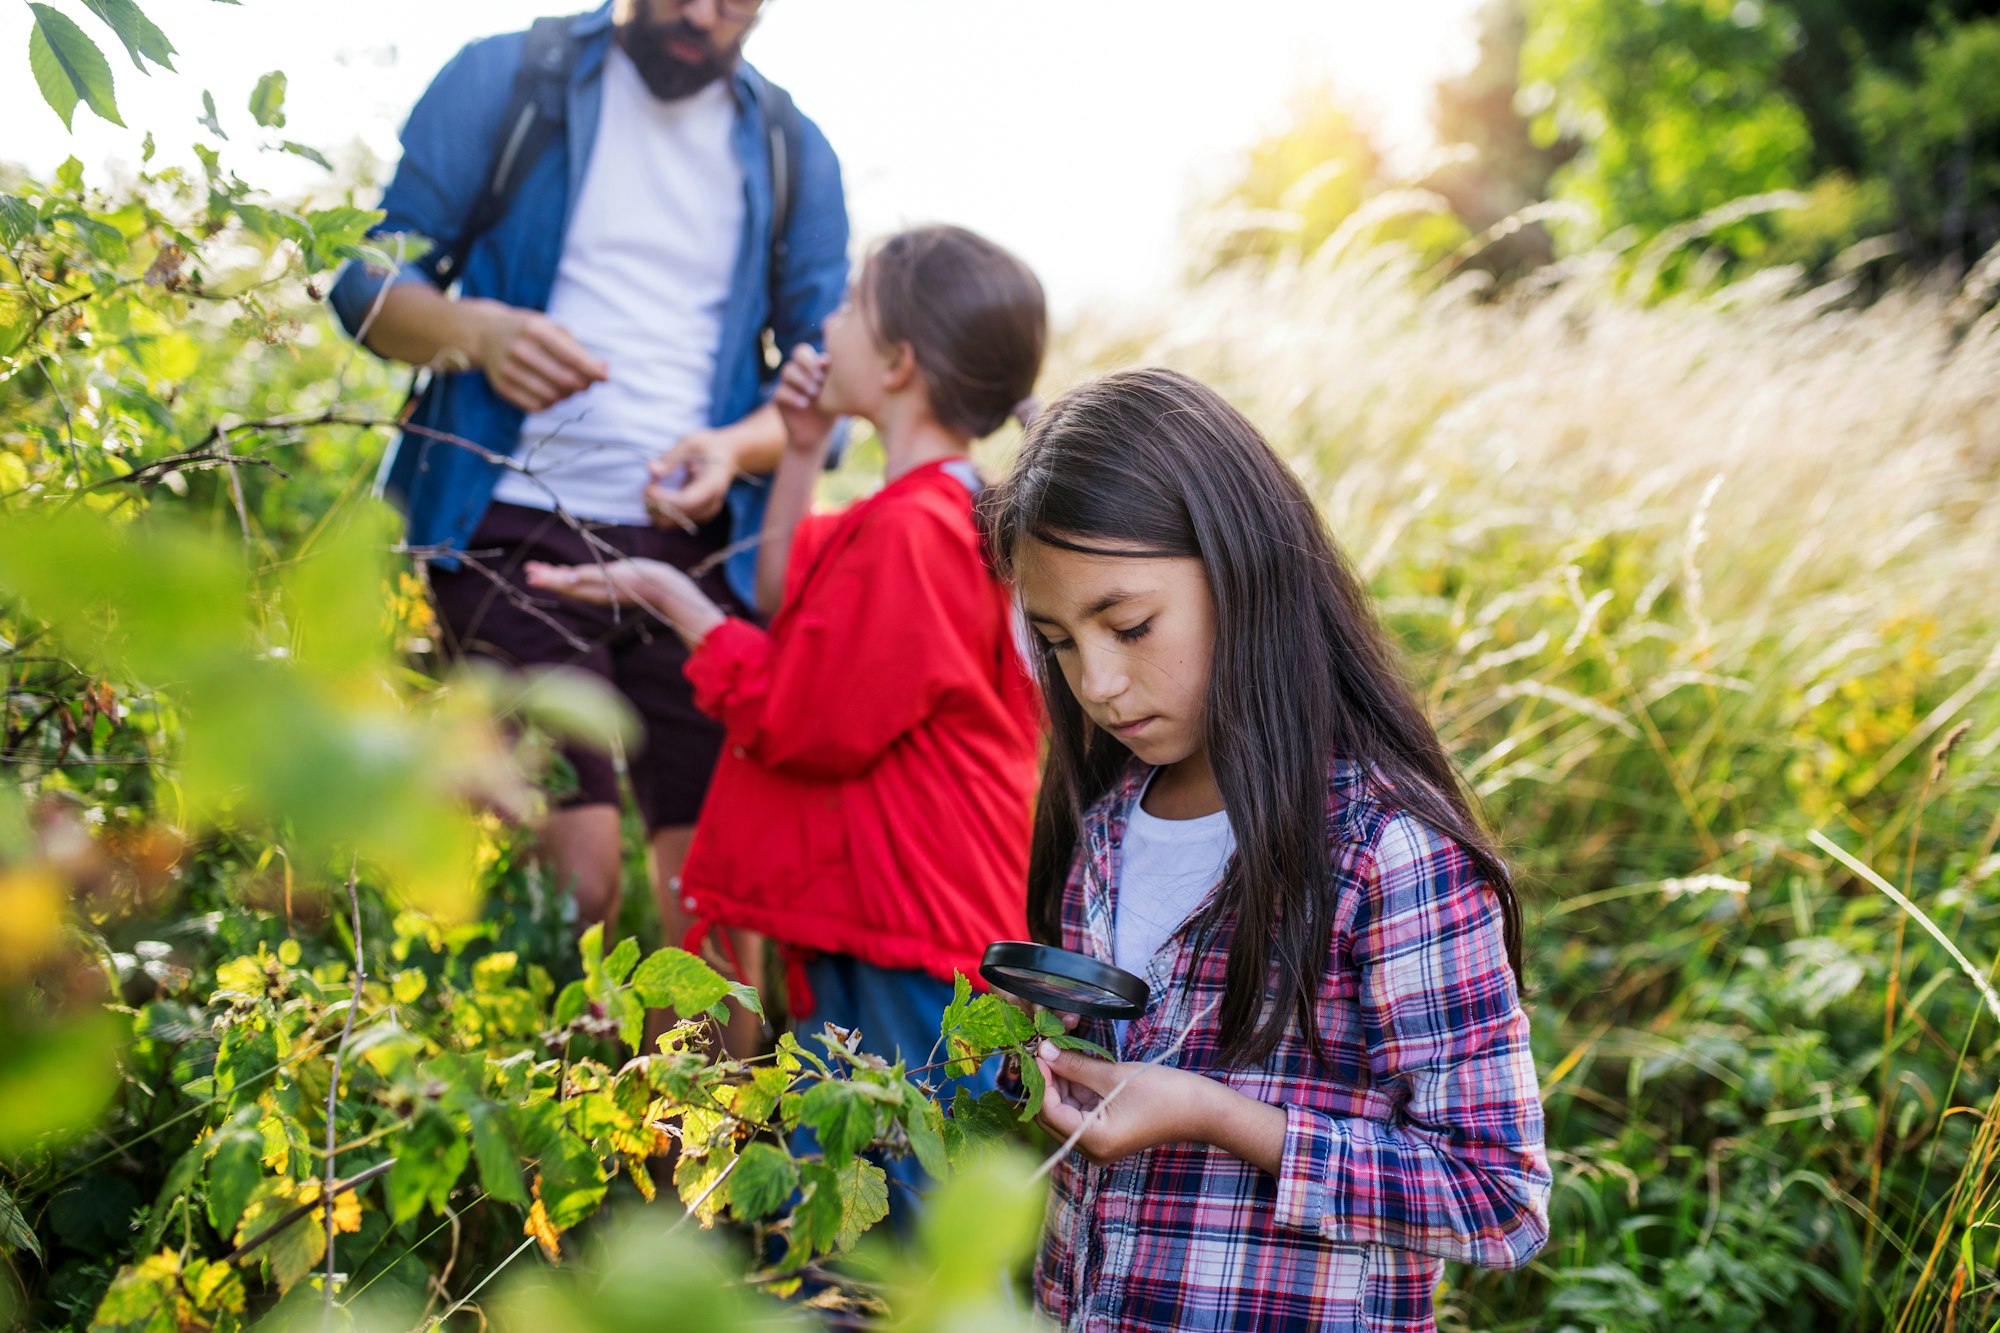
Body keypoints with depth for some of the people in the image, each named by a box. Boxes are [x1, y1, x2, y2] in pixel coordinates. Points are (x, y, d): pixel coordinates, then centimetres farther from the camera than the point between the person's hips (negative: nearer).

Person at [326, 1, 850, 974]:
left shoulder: (791, 153, 13)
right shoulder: (508, 81, 6)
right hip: (518, 529, -2)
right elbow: (369, 278, 6)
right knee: (575, 873, -13)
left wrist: (739, 448, -10)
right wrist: (476, 331, -16)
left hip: (697, 545, 3)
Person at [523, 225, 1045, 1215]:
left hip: (906, 939, -11)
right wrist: (800, 455, 12)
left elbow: (806, 720, -18)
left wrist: (674, 601, -7)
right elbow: (791, 610, 20)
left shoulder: (909, 532, -22)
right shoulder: (952, 506, 12)